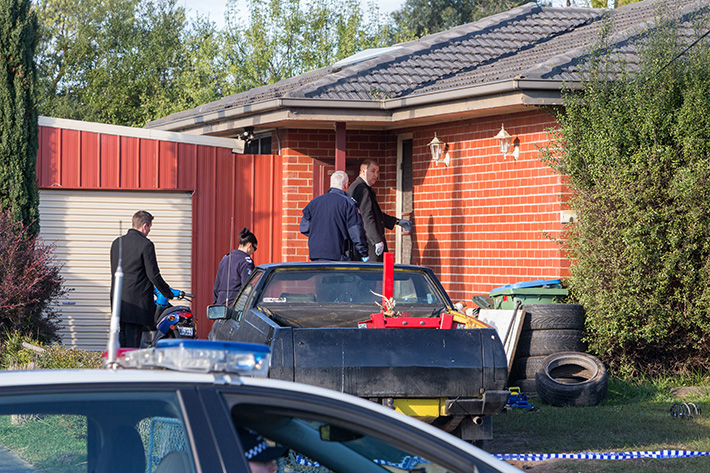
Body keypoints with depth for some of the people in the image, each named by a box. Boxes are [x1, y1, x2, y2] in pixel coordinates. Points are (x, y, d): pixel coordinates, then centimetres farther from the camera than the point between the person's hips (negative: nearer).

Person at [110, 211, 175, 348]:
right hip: (136, 303, -7)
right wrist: (168, 293, 4)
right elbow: (153, 275, -11)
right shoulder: (146, 245, -11)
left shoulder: (117, 243, 11)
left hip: (118, 301, 7)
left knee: (121, 338, 10)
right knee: (132, 341, -5)